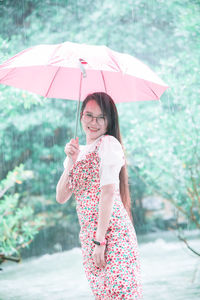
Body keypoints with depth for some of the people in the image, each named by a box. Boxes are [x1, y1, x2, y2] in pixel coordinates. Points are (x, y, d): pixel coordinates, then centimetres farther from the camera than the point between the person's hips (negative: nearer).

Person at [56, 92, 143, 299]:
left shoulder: (108, 143, -5)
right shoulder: (77, 151, 18)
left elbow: (109, 191, -14)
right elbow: (61, 197, 11)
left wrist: (100, 240, -19)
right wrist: (71, 161, -3)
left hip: (111, 231, -7)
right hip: (88, 234, 8)